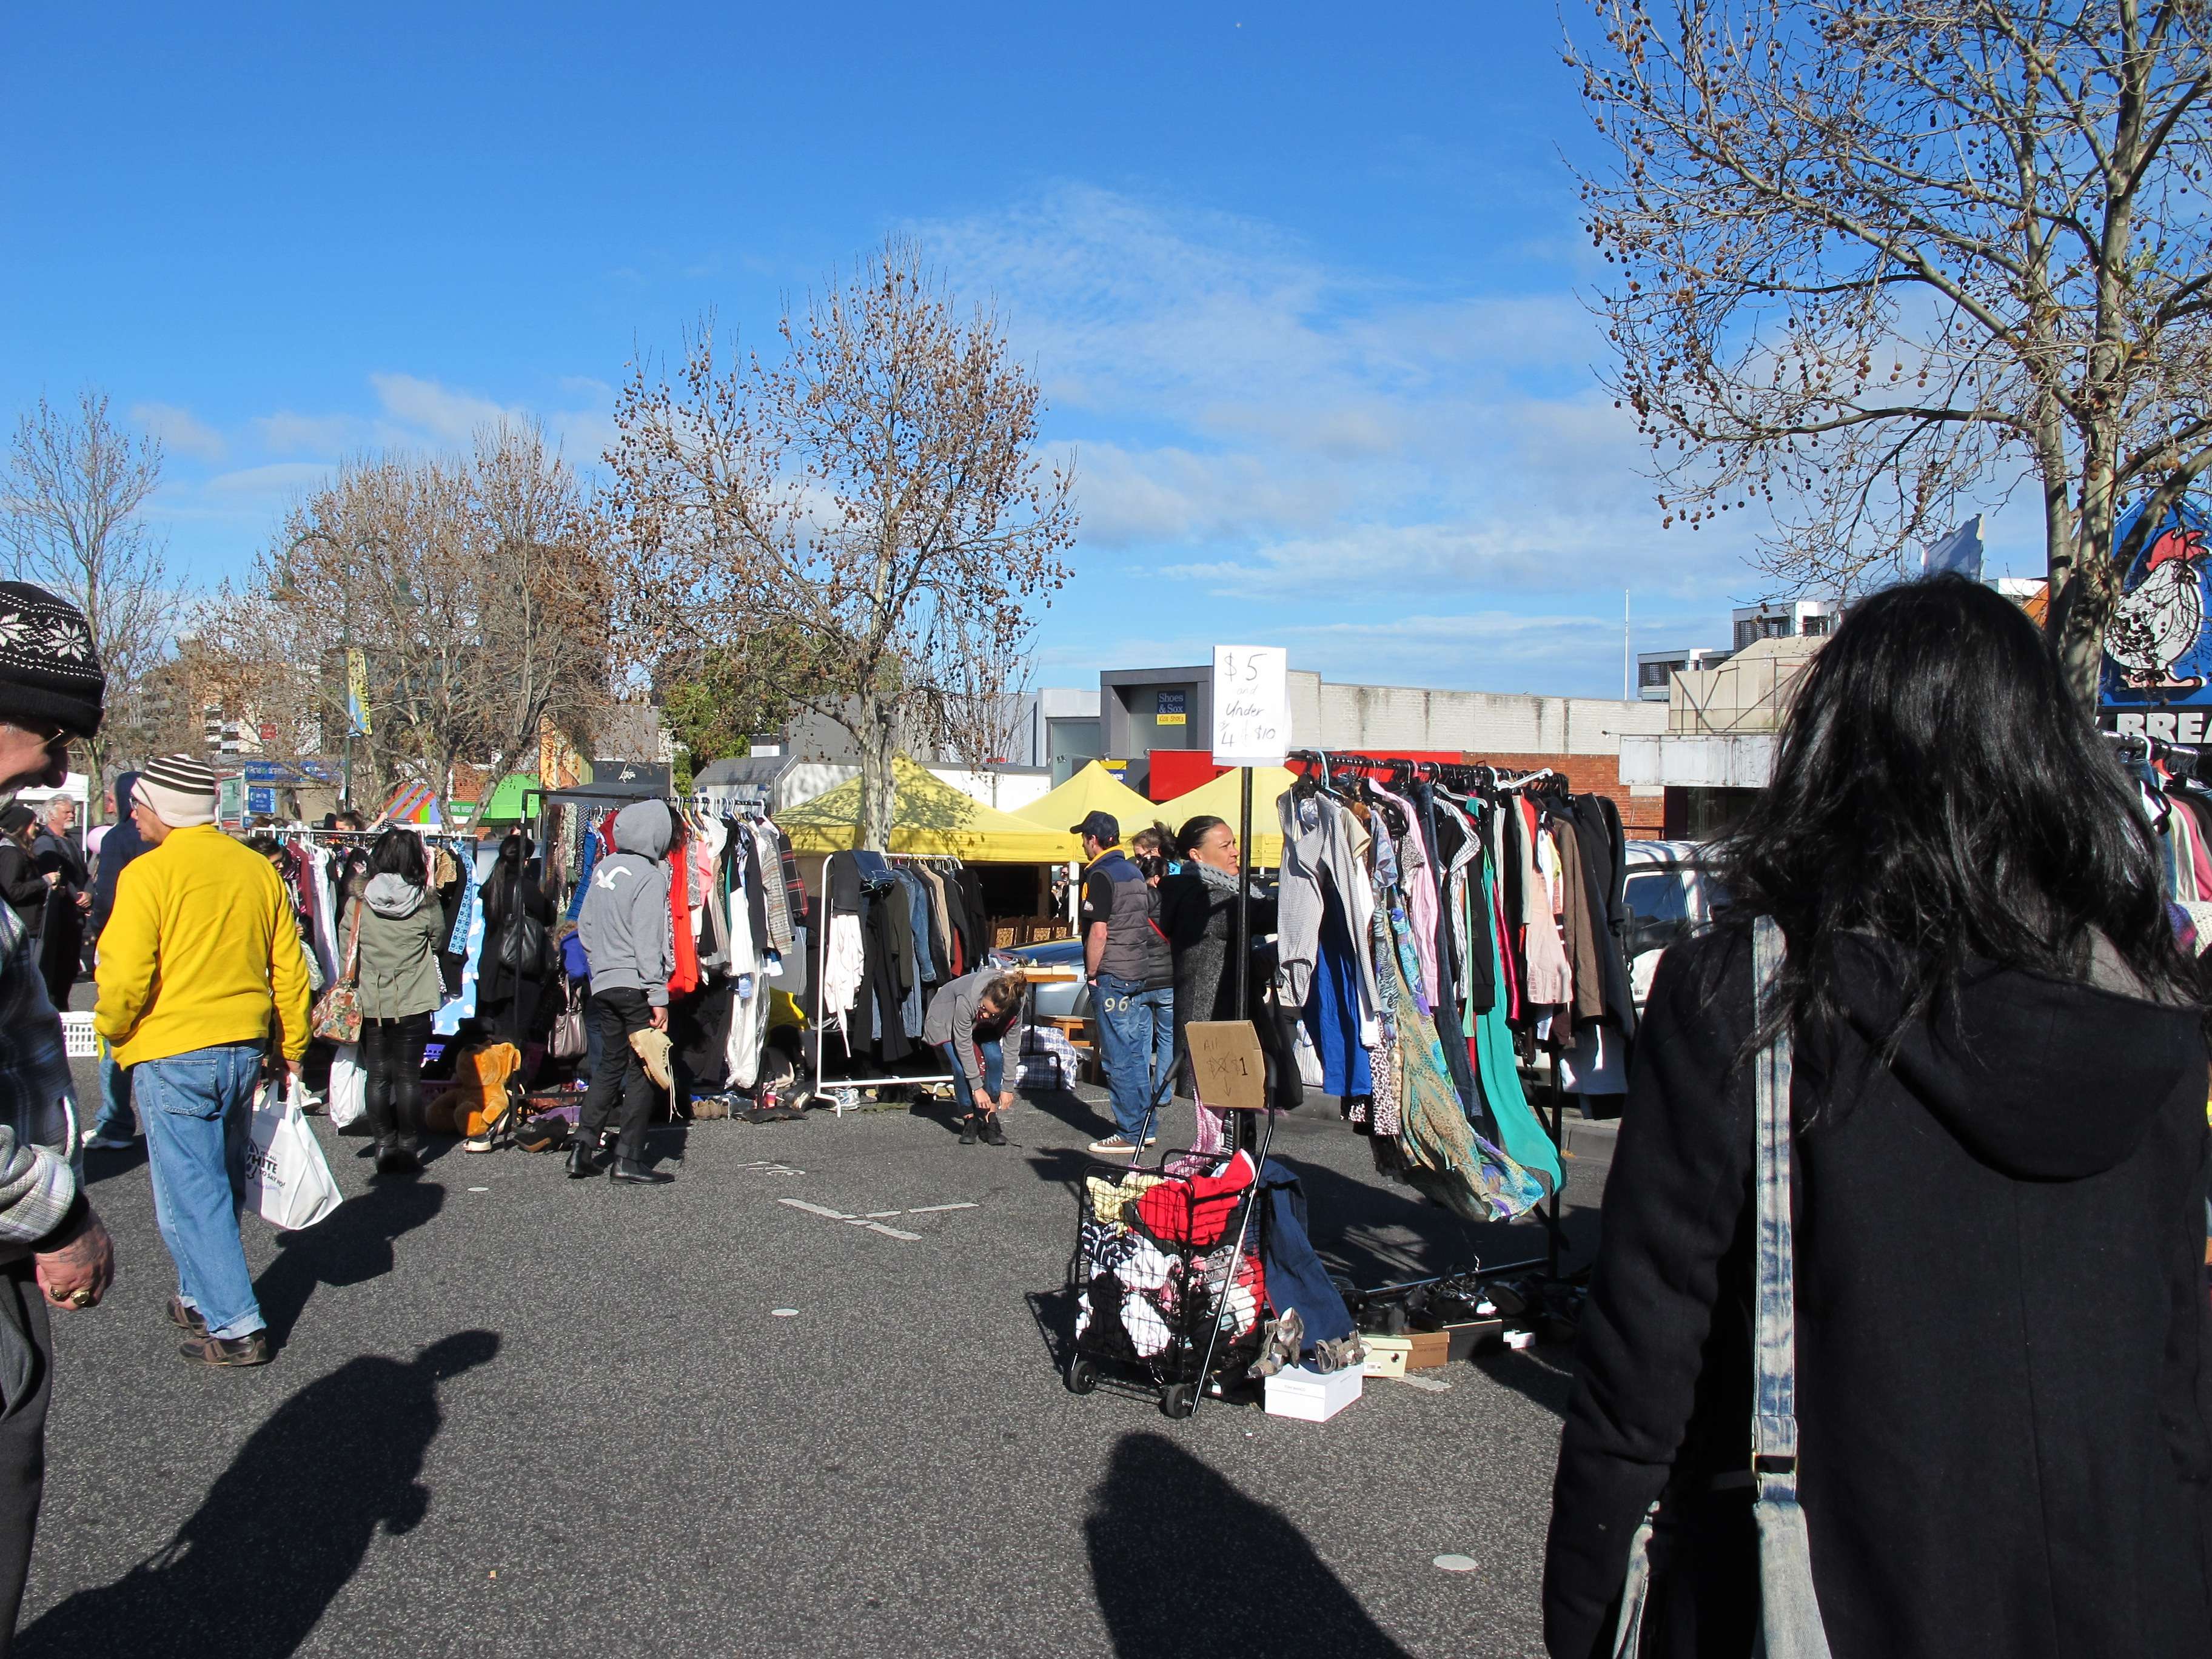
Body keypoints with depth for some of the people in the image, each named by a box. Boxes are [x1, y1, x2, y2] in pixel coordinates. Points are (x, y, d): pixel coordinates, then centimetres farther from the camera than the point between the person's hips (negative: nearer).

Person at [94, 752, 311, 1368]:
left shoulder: (148, 873, -11)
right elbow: (290, 969, 10)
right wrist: (292, 1048, 18)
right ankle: (203, 1296, 32)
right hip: (245, 1047, 6)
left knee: (189, 1193, -1)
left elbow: (125, 975, -16)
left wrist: (111, 1028, 5)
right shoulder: (258, 869, 6)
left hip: (173, 1053, -6)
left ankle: (235, 1327, -2)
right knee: (221, 1183, 19)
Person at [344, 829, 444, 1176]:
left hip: (370, 1001, 1)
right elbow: (439, 939, 8)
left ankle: (384, 1144, 10)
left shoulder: (359, 900, -6)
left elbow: (345, 947, 1)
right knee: (409, 1075, 5)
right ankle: (409, 1146, 9)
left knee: (377, 1075, 8)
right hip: (414, 1001, -1)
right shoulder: (425, 899, -8)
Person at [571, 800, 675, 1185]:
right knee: (643, 1069, 1)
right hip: (635, 986, -7)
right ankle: (628, 1159, 1)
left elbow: (585, 927, 15)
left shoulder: (604, 868, 9)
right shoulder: (650, 876, -13)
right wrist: (658, 997, -14)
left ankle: (584, 1147, 14)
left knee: (609, 1064, 17)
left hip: (603, 984, 7)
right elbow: (648, 943, -16)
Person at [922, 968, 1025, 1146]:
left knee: (995, 1058, -20)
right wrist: (977, 1088, -28)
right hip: (947, 1018, -3)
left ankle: (990, 1120, -9)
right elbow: (963, 1045, -33)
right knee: (962, 1067, -22)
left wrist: (1007, 1088, -17)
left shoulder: (1015, 1005, -33)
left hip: (983, 1026, 3)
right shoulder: (968, 999, -43)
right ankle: (970, 1120, -2)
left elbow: (1012, 1047, -20)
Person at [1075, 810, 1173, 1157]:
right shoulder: (1135, 873, 14)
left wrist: (1092, 973, -8)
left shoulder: (1100, 875, -11)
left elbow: (1099, 932, -17)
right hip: (1140, 974, 8)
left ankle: (1131, 1134, -1)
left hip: (1113, 977, -8)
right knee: (1138, 1056, 12)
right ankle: (1145, 1126, 16)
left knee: (1121, 1059, -4)